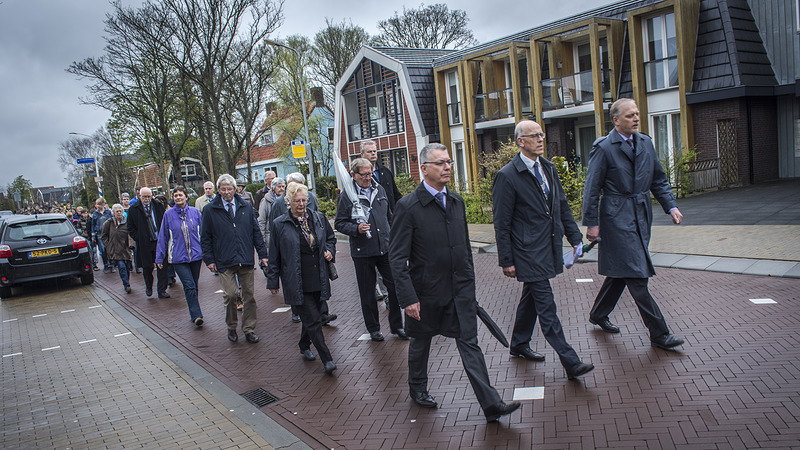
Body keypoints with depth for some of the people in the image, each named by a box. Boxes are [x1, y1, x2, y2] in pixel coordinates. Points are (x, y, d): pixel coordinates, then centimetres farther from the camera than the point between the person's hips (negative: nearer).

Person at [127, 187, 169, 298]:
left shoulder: (158, 206, 6)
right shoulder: (133, 210, 2)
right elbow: (130, 228, 6)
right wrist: (138, 239, -5)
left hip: (160, 242, 1)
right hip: (145, 244, -1)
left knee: (162, 266, -3)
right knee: (147, 267, 7)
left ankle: (162, 290, 5)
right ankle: (148, 287, 33)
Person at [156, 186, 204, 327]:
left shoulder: (195, 212, 4)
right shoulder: (168, 215, 2)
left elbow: (202, 233, 9)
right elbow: (163, 237, 7)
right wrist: (159, 258, 8)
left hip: (196, 255, 2)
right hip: (178, 257, -2)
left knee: (193, 285, 11)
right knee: (189, 286, -12)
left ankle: (194, 313, 24)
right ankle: (196, 315, -10)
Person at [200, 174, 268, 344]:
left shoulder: (246, 207, 9)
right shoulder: (210, 210, 2)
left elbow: (256, 232, 11)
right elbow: (205, 237, 5)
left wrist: (262, 254, 7)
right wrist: (209, 259, -1)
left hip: (246, 260, 3)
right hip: (225, 261, -2)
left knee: (248, 295, 5)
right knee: (230, 294, -10)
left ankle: (249, 329, 18)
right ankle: (231, 327, 14)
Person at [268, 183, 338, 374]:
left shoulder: (318, 218, 6)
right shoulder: (280, 224, -3)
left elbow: (331, 238, 23)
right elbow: (274, 256, 2)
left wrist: (329, 251, 2)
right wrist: (272, 281, 4)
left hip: (318, 279, 4)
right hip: (296, 283, -4)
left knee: (311, 317, 16)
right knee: (312, 320, -6)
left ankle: (305, 346, 41)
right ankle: (327, 359, 0)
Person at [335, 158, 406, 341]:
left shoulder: (379, 190, 10)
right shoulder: (347, 196, -6)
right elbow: (339, 223, -3)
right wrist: (356, 229, -20)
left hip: (386, 248, 4)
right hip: (362, 252, -3)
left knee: (395, 285, 2)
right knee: (367, 292, 7)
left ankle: (396, 325, 19)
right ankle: (373, 328, 24)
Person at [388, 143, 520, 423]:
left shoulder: (456, 201, 5)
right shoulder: (408, 207, -14)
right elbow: (397, 258, -14)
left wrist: (469, 280, 15)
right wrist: (408, 298, -18)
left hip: (460, 288, 4)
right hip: (427, 290, -4)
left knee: (469, 343, 2)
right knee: (421, 341, 17)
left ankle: (491, 405, 5)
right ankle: (417, 388, 41)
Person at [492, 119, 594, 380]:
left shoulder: (548, 168, 10)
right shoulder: (507, 176, -13)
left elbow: (562, 206, 17)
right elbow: (501, 223, -11)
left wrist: (575, 237, 12)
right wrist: (506, 261, -11)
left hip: (549, 247, 8)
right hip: (528, 253, -8)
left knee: (531, 298, 20)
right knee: (546, 307, -6)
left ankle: (519, 345, 37)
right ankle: (571, 363, -3)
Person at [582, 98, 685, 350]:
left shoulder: (646, 143, 11)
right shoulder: (603, 148, -9)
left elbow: (659, 179, 17)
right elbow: (592, 188, -8)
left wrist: (671, 206, 4)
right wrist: (592, 223, -10)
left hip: (641, 216, 7)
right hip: (617, 218, -7)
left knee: (620, 271, 15)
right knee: (636, 277, -6)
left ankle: (598, 315, 33)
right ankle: (659, 334, 1)